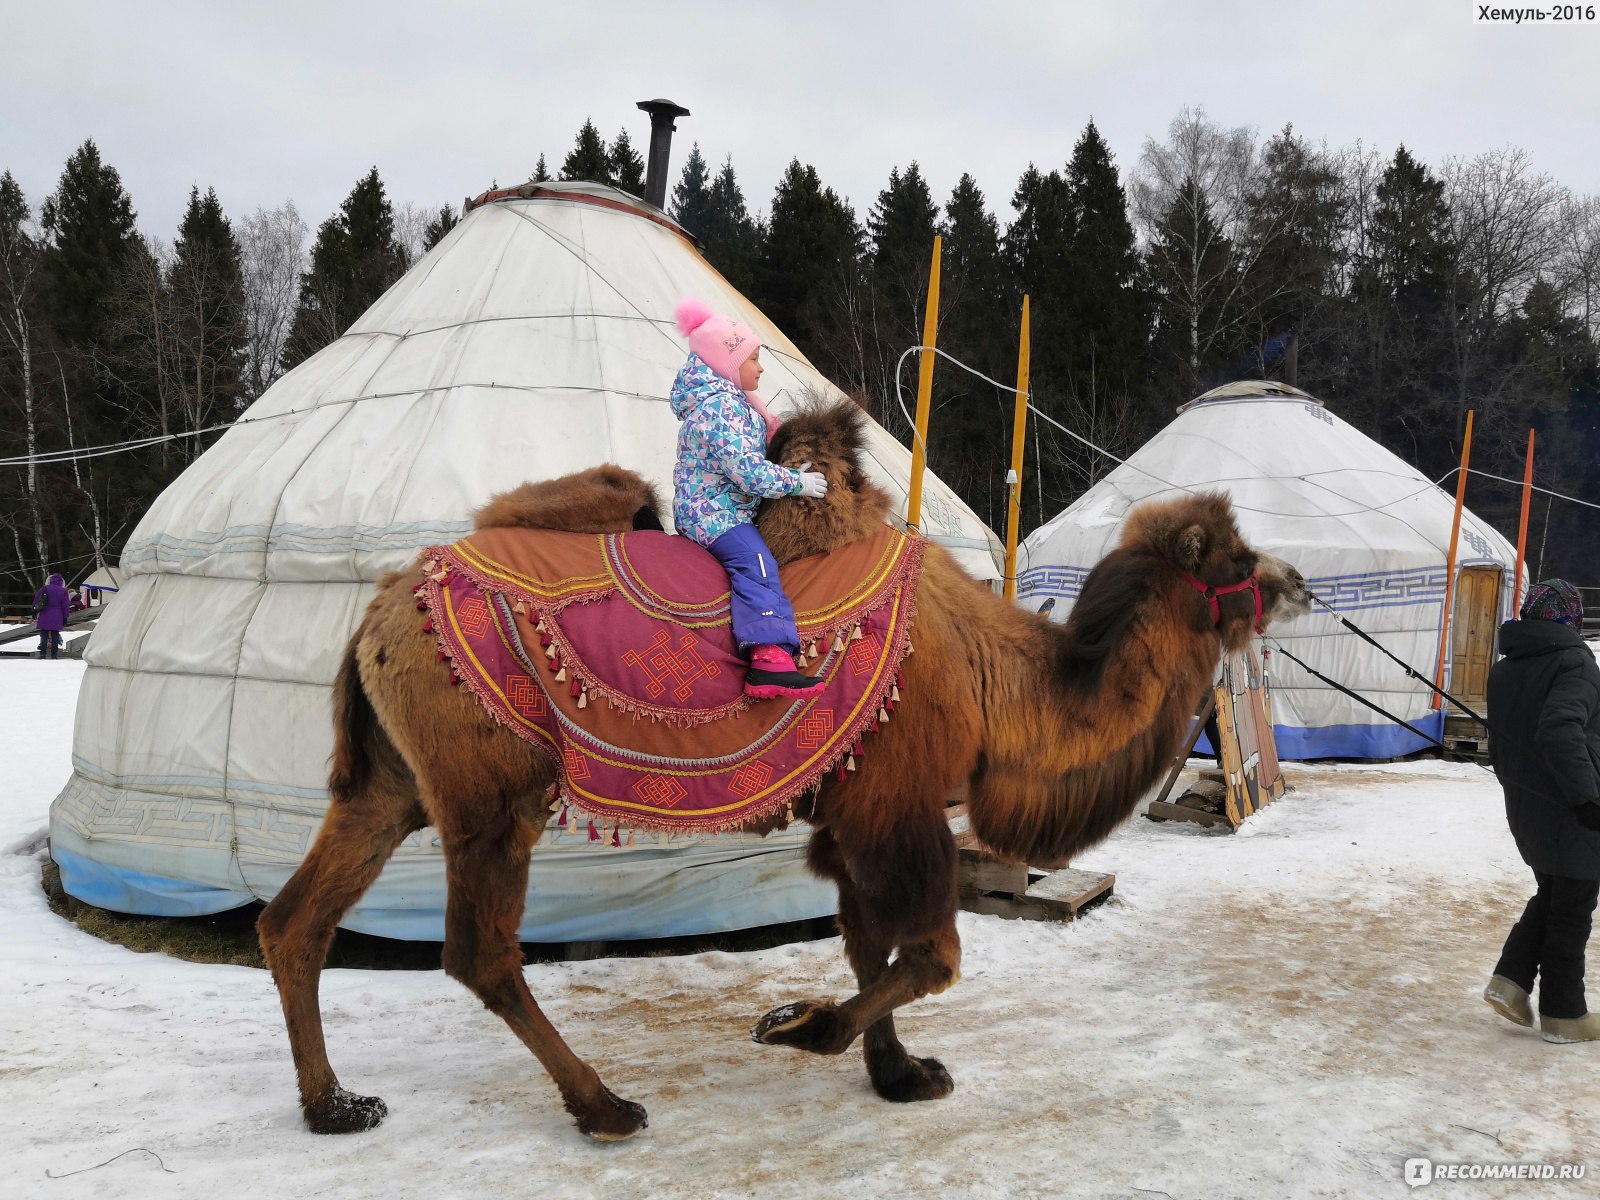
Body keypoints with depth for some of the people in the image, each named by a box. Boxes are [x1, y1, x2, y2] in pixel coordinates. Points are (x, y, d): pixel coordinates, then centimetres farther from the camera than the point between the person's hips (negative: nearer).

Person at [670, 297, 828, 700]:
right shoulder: (721, 408, -19)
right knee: (756, 566, -27)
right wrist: (795, 482, -15)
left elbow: (745, 456, 29)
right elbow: (748, 471, -25)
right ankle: (769, 661, -43)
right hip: (715, 514, -12)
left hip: (701, 510, 12)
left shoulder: (725, 398, 16)